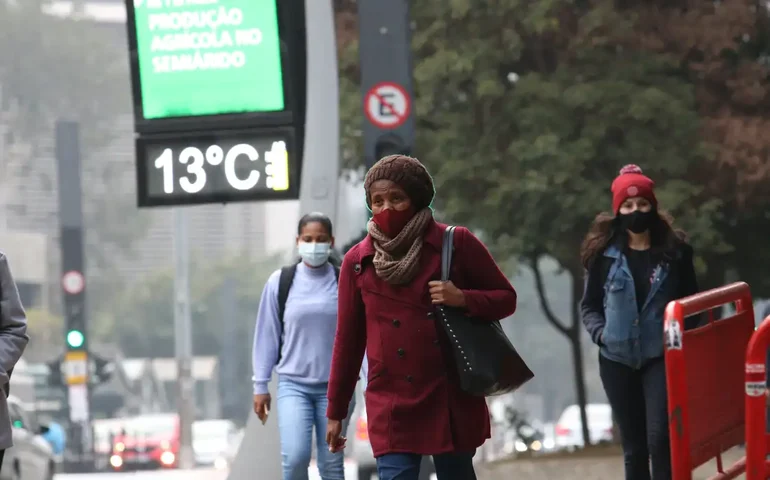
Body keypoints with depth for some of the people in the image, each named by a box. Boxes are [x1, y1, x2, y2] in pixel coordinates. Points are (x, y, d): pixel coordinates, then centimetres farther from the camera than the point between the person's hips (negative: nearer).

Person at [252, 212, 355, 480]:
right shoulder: (280, 282, -1)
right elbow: (267, 335, 4)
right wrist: (260, 385, 4)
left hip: (336, 386, 0)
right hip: (293, 384, 0)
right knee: (295, 458, -16)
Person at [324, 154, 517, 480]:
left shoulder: (456, 244, 0)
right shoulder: (358, 262, 4)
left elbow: (505, 298, 7)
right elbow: (348, 341, 10)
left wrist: (463, 299, -14)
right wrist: (335, 413, 11)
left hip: (453, 401, 0)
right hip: (392, 407, 0)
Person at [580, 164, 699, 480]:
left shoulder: (674, 250, 1)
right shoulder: (604, 253, 1)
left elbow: (690, 301, 10)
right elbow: (589, 305, 8)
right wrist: (600, 333, -11)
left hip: (662, 357, -1)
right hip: (617, 359, 2)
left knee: (660, 438, -16)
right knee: (634, 446, 7)